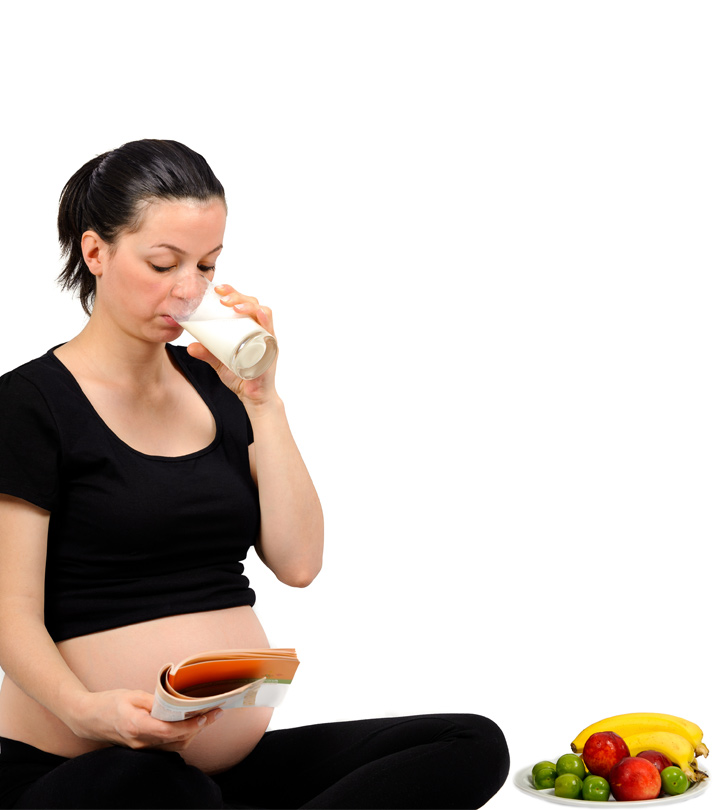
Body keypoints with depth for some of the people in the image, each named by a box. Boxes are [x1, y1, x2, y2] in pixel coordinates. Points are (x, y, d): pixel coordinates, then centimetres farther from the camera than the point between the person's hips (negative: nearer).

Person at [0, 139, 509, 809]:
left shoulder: (212, 384, 14)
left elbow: (298, 561, 4)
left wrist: (260, 398, -2)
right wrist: (87, 708, -29)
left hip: (239, 754, 6)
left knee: (473, 746, -15)